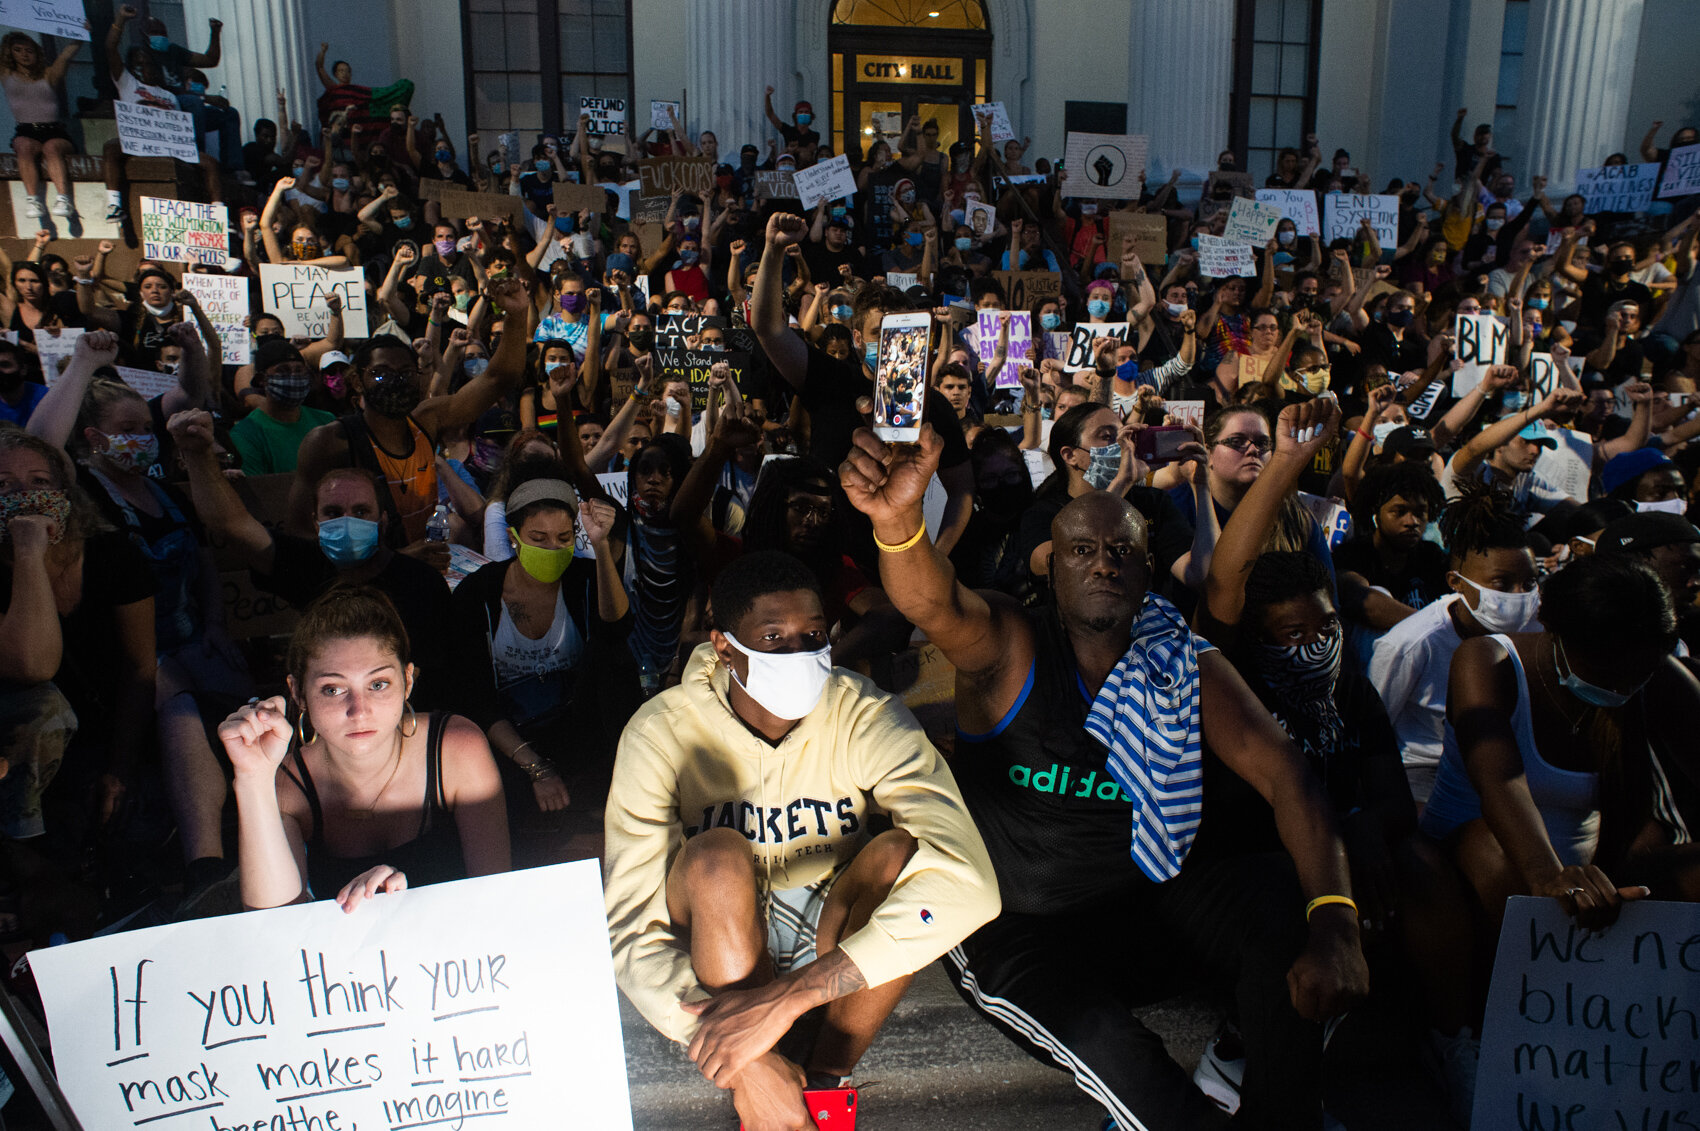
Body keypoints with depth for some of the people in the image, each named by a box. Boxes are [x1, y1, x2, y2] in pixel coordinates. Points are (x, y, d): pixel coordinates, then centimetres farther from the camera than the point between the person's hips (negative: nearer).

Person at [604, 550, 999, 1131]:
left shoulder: (864, 716, -21)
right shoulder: (662, 733, -20)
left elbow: (967, 882, -35)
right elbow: (630, 928, -22)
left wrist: (789, 993, -43)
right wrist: (746, 1065, -36)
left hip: (833, 930, 1)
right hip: (720, 933, -1)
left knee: (902, 851, -29)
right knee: (719, 855, -33)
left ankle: (824, 1078, -13)